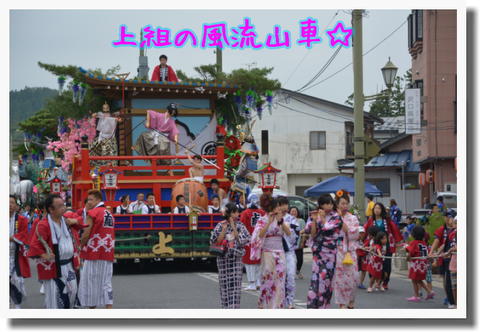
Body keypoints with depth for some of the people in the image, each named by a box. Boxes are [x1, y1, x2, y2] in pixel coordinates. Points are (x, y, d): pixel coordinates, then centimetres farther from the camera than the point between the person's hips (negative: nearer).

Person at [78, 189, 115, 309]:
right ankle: (108, 308, -3)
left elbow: (86, 234, -11)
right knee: (106, 282, 5)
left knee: (91, 282, 5)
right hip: (108, 253, 6)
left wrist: (81, 247, 4)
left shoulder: (92, 213, -8)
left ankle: (92, 307, 10)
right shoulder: (110, 214, 14)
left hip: (94, 253, -6)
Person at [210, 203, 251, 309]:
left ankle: (234, 307, -6)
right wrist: (224, 229, -13)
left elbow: (242, 240, -6)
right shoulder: (220, 226, 0)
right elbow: (217, 241, -6)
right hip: (223, 258, 0)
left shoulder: (240, 226, 4)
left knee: (236, 284, -6)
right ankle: (226, 307, 12)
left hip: (237, 257, 1)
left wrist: (233, 227, -10)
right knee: (225, 284, 3)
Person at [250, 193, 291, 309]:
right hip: (268, 253, -5)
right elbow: (260, 234, -18)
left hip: (280, 253, 5)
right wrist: (269, 222, -24)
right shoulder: (263, 220, -1)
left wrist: (280, 221, -12)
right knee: (268, 279, -3)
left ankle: (277, 306, 5)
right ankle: (262, 305, 5)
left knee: (280, 280, 1)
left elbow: (289, 233, -1)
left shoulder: (280, 219, 12)